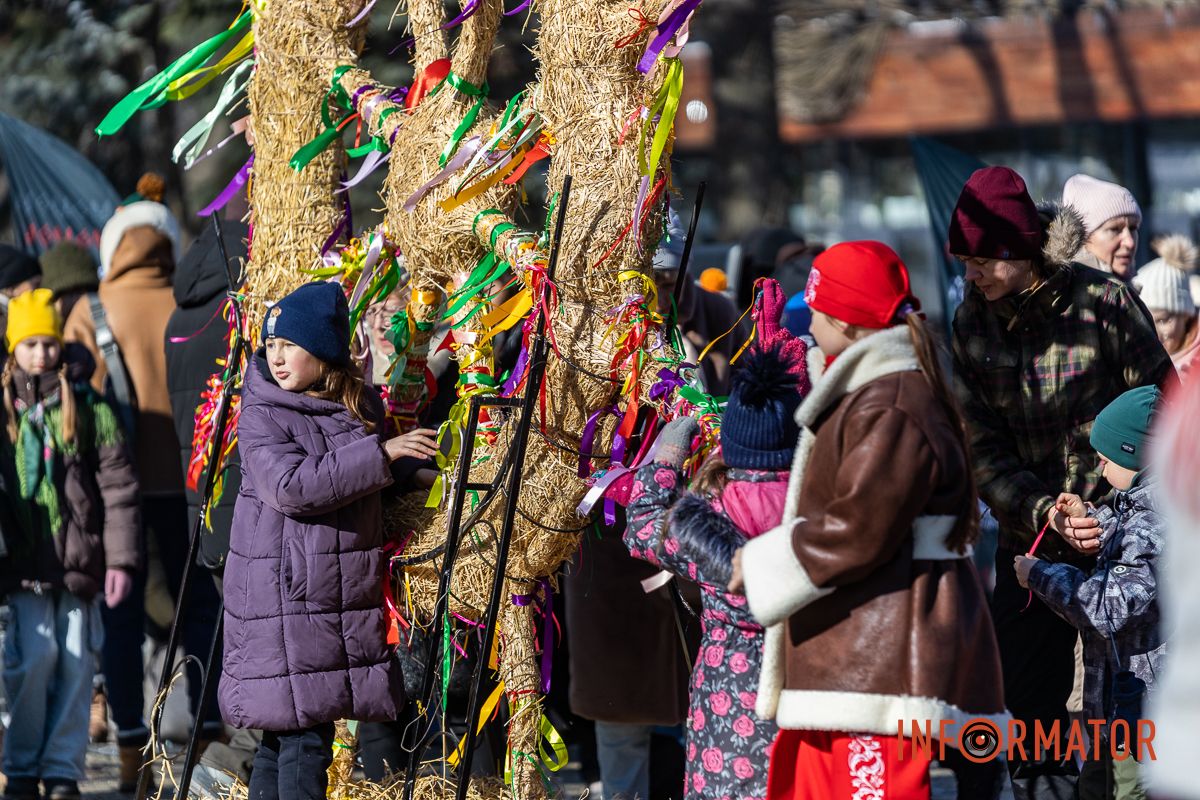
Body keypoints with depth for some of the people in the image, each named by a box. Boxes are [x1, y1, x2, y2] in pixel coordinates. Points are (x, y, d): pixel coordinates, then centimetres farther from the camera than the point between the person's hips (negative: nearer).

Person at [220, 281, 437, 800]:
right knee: (300, 737, -10)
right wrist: (380, 453, -21)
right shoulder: (262, 416, -7)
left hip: (344, 599, 6)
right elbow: (291, 486, -23)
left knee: (281, 739, 9)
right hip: (280, 598, -6)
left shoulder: (363, 408, 10)